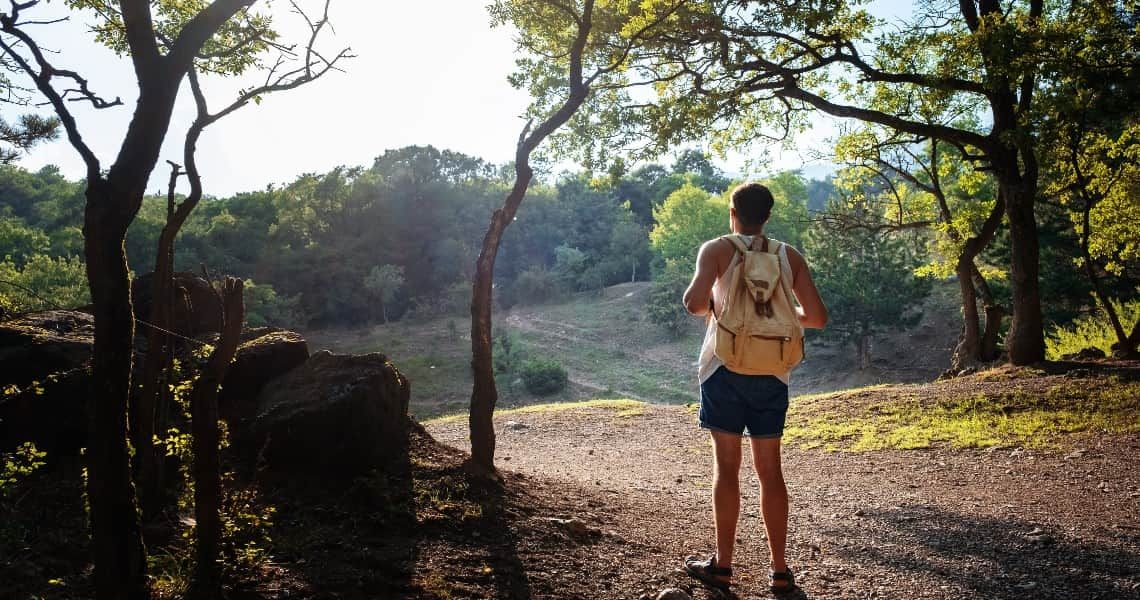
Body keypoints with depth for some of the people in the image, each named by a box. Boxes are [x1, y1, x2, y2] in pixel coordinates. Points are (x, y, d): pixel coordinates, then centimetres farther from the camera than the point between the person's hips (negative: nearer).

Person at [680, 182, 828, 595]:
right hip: (772, 374, 3)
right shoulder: (790, 256, 6)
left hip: (726, 368, -2)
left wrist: (709, 306, 4)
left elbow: (694, 302, -18)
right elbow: (817, 317, 3)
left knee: (726, 466, 4)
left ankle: (722, 565, 11)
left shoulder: (717, 250, -3)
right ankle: (779, 570, 14)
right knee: (770, 470, 9)